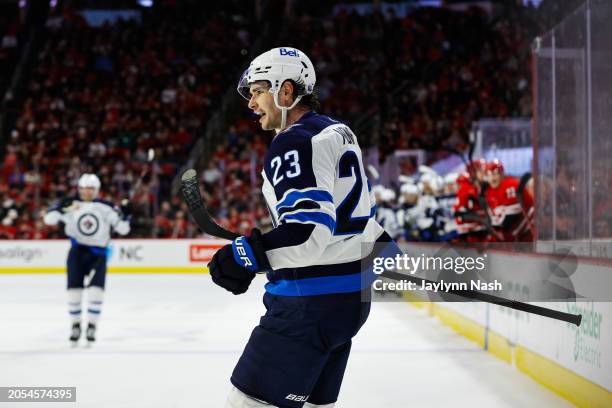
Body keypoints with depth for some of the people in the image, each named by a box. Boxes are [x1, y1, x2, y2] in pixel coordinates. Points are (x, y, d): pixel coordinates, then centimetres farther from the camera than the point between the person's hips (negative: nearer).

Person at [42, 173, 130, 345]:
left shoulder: (106, 208, 1)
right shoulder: (71, 205, 1)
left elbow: (123, 229, 2)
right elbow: (49, 219, -5)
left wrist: (124, 216, -17)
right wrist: (61, 208, -22)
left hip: (98, 253, -1)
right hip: (77, 252, 1)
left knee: (96, 289, -14)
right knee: (74, 289, -2)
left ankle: (92, 325, -2)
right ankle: (76, 324, 15)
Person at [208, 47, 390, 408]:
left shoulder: (294, 142, -15)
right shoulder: (339, 133, 16)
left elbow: (310, 229, -26)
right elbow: (361, 209, 24)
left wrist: (246, 256, -25)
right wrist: (383, 245, 37)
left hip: (313, 299, -10)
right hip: (353, 296, 10)